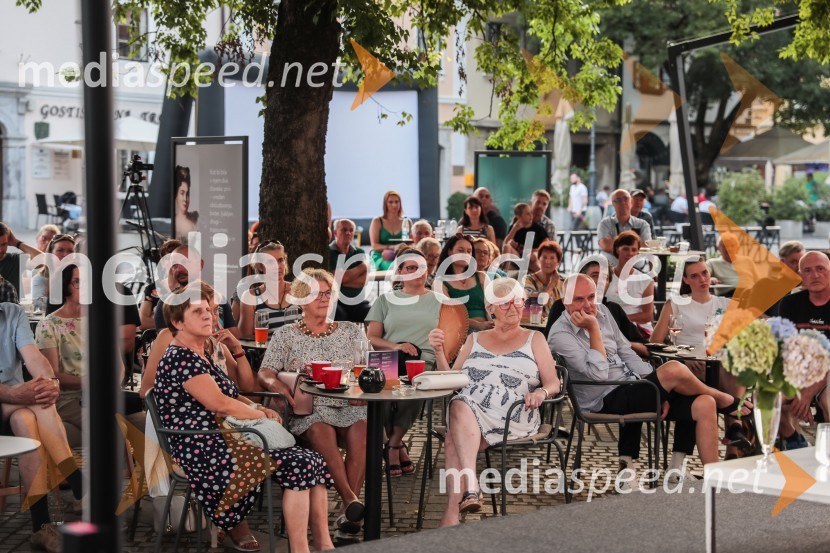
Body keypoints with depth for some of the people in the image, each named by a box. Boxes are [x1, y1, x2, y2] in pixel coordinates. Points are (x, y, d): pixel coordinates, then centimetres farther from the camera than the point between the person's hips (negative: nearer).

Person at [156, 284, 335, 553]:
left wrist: (259, 408, 6)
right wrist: (260, 414, -4)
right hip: (205, 450, -10)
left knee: (314, 462, -5)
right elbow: (218, 403, -18)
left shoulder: (200, 356, 20)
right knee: (298, 466, -22)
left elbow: (231, 395, 27)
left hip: (224, 441, 10)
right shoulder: (180, 358, -11)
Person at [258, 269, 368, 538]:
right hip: (309, 408, -1)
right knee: (320, 430, -37)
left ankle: (347, 510, -32)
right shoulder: (285, 335, 14)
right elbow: (264, 375, 3)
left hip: (350, 405, 2)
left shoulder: (351, 331, 19)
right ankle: (350, 499, -40)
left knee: (361, 429, -33)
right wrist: (283, 388, -20)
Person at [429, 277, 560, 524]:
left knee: (455, 439, -32)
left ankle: (452, 511, -39)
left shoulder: (534, 339, 18)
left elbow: (554, 383, 9)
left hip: (512, 420, -3)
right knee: (460, 407, -36)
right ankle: (470, 486, -47)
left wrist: (541, 393, -15)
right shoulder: (475, 340, 25)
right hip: (468, 411, 3)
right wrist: (439, 352, 2)